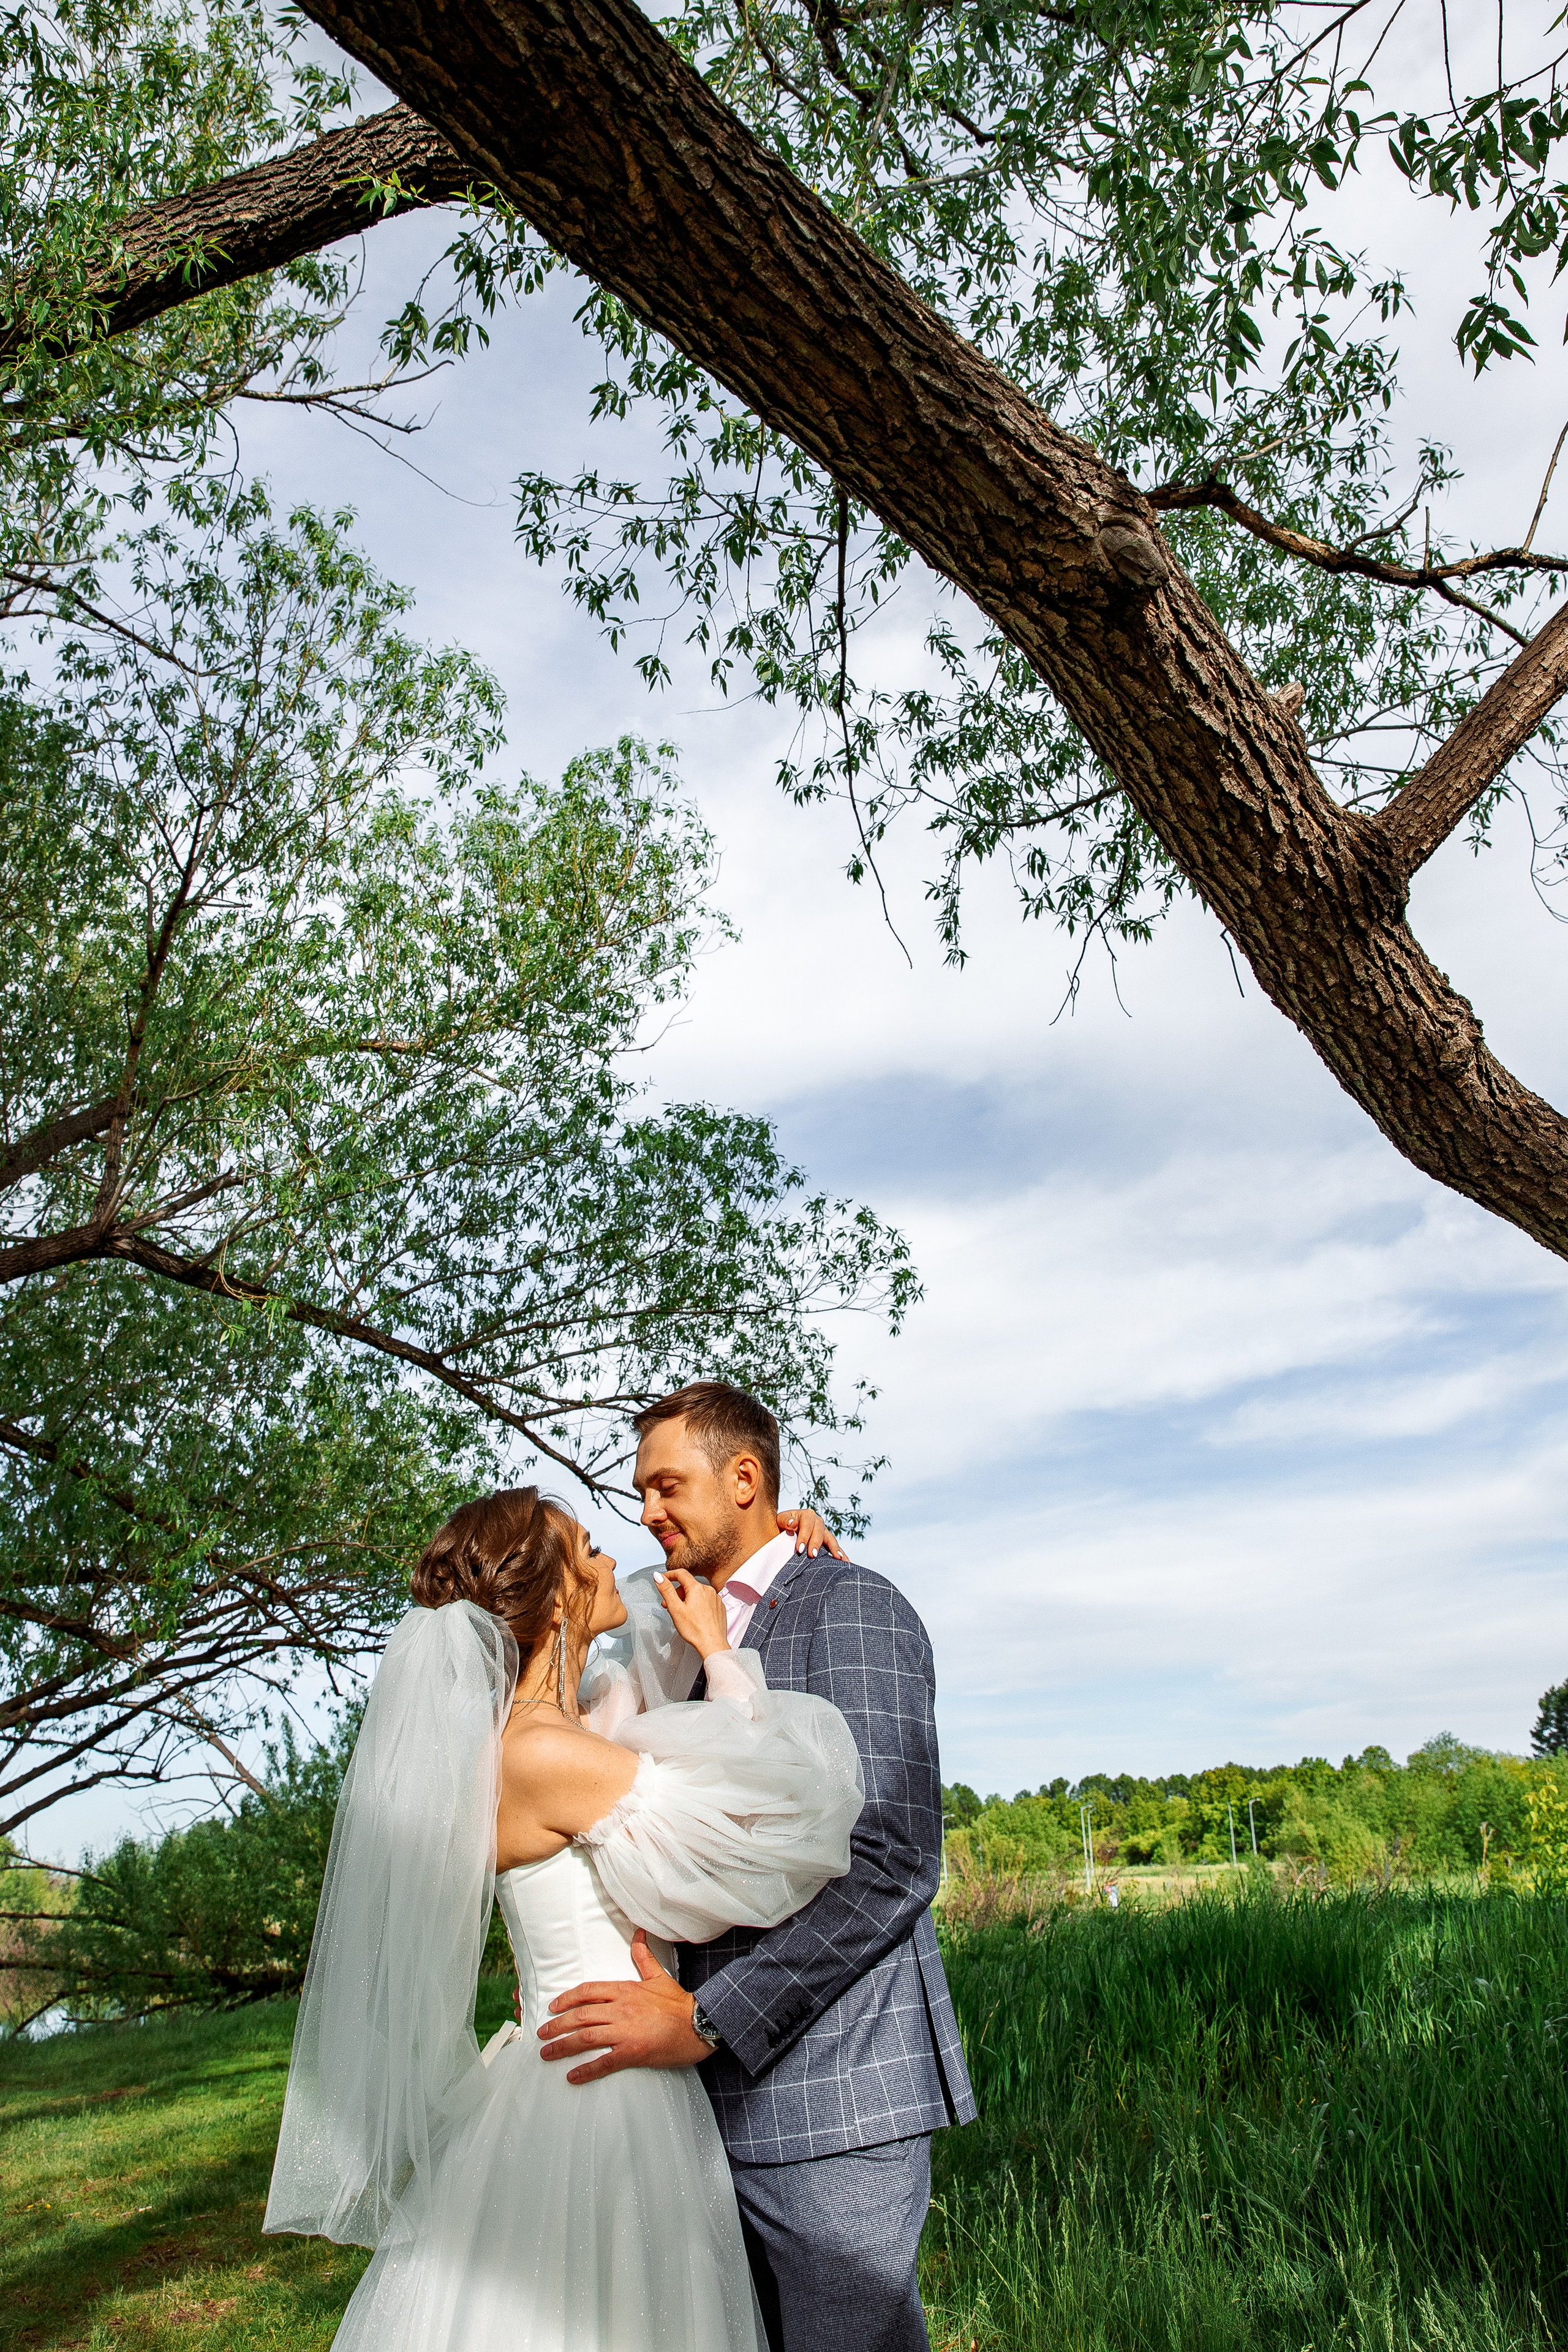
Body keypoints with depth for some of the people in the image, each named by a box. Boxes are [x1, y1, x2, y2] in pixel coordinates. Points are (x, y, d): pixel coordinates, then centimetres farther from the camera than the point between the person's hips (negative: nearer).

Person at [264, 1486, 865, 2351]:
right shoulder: (542, 1755, -22)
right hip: (600, 2106, -9)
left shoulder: (568, 1722, 4)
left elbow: (666, 1629, 22)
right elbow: (773, 1809, -18)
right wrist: (725, 1657, -7)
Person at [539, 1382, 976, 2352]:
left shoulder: (851, 1604, -10)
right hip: (726, 2092, 8)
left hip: (829, 2090, -8)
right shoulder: (704, 1641, 17)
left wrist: (704, 2019, -20)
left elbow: (889, 1863, -19)